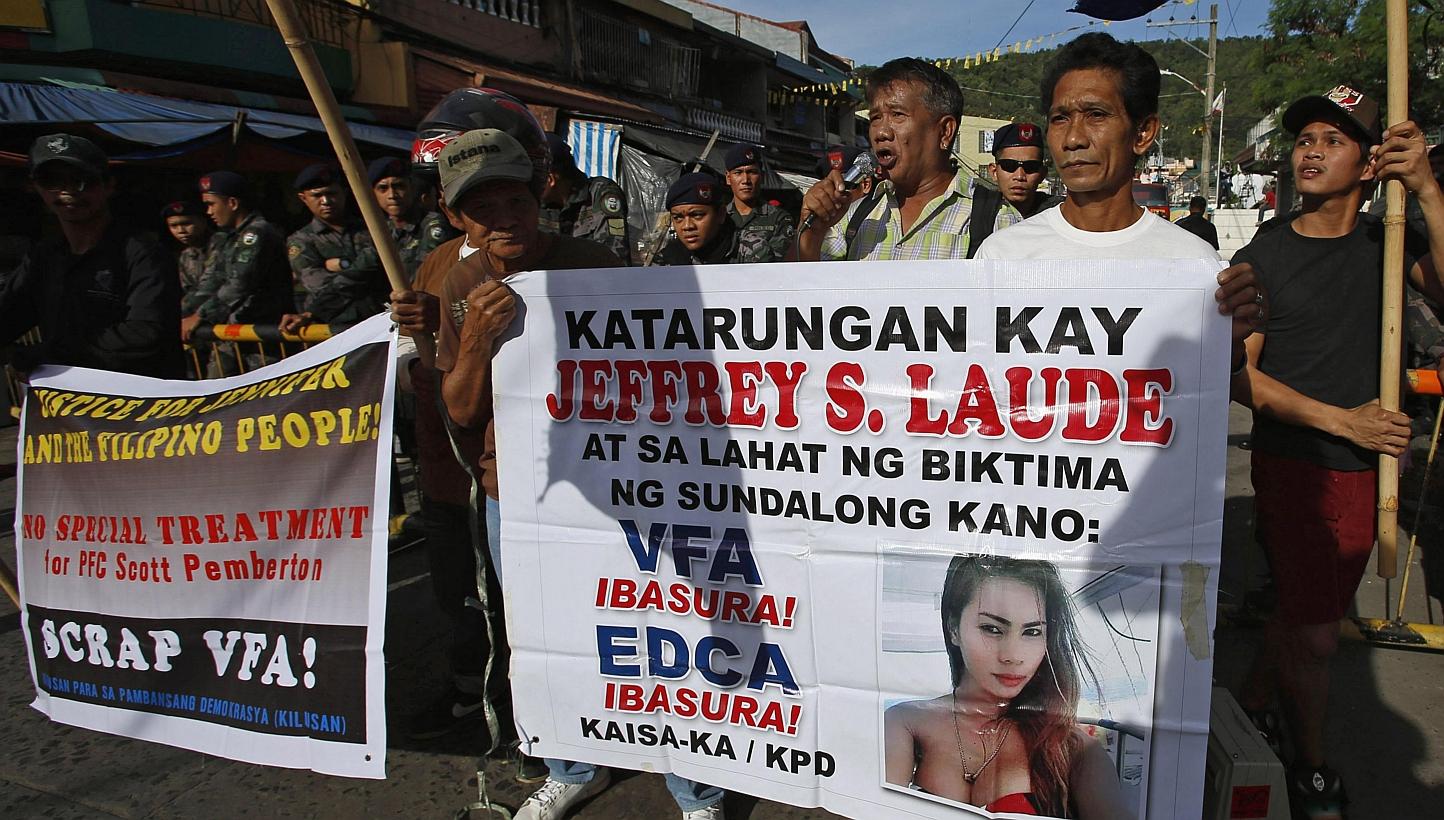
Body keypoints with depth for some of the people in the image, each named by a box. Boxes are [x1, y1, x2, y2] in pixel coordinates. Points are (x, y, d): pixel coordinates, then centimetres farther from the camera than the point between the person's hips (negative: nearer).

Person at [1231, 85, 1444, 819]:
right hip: (1291, 463, -3)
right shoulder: (1262, 257, -5)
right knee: (1315, 635, 1)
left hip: (1364, 466, 3)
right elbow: (1239, 376, -8)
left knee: (1305, 606, 17)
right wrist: (1341, 419, -15)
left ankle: (1253, 703, 41)